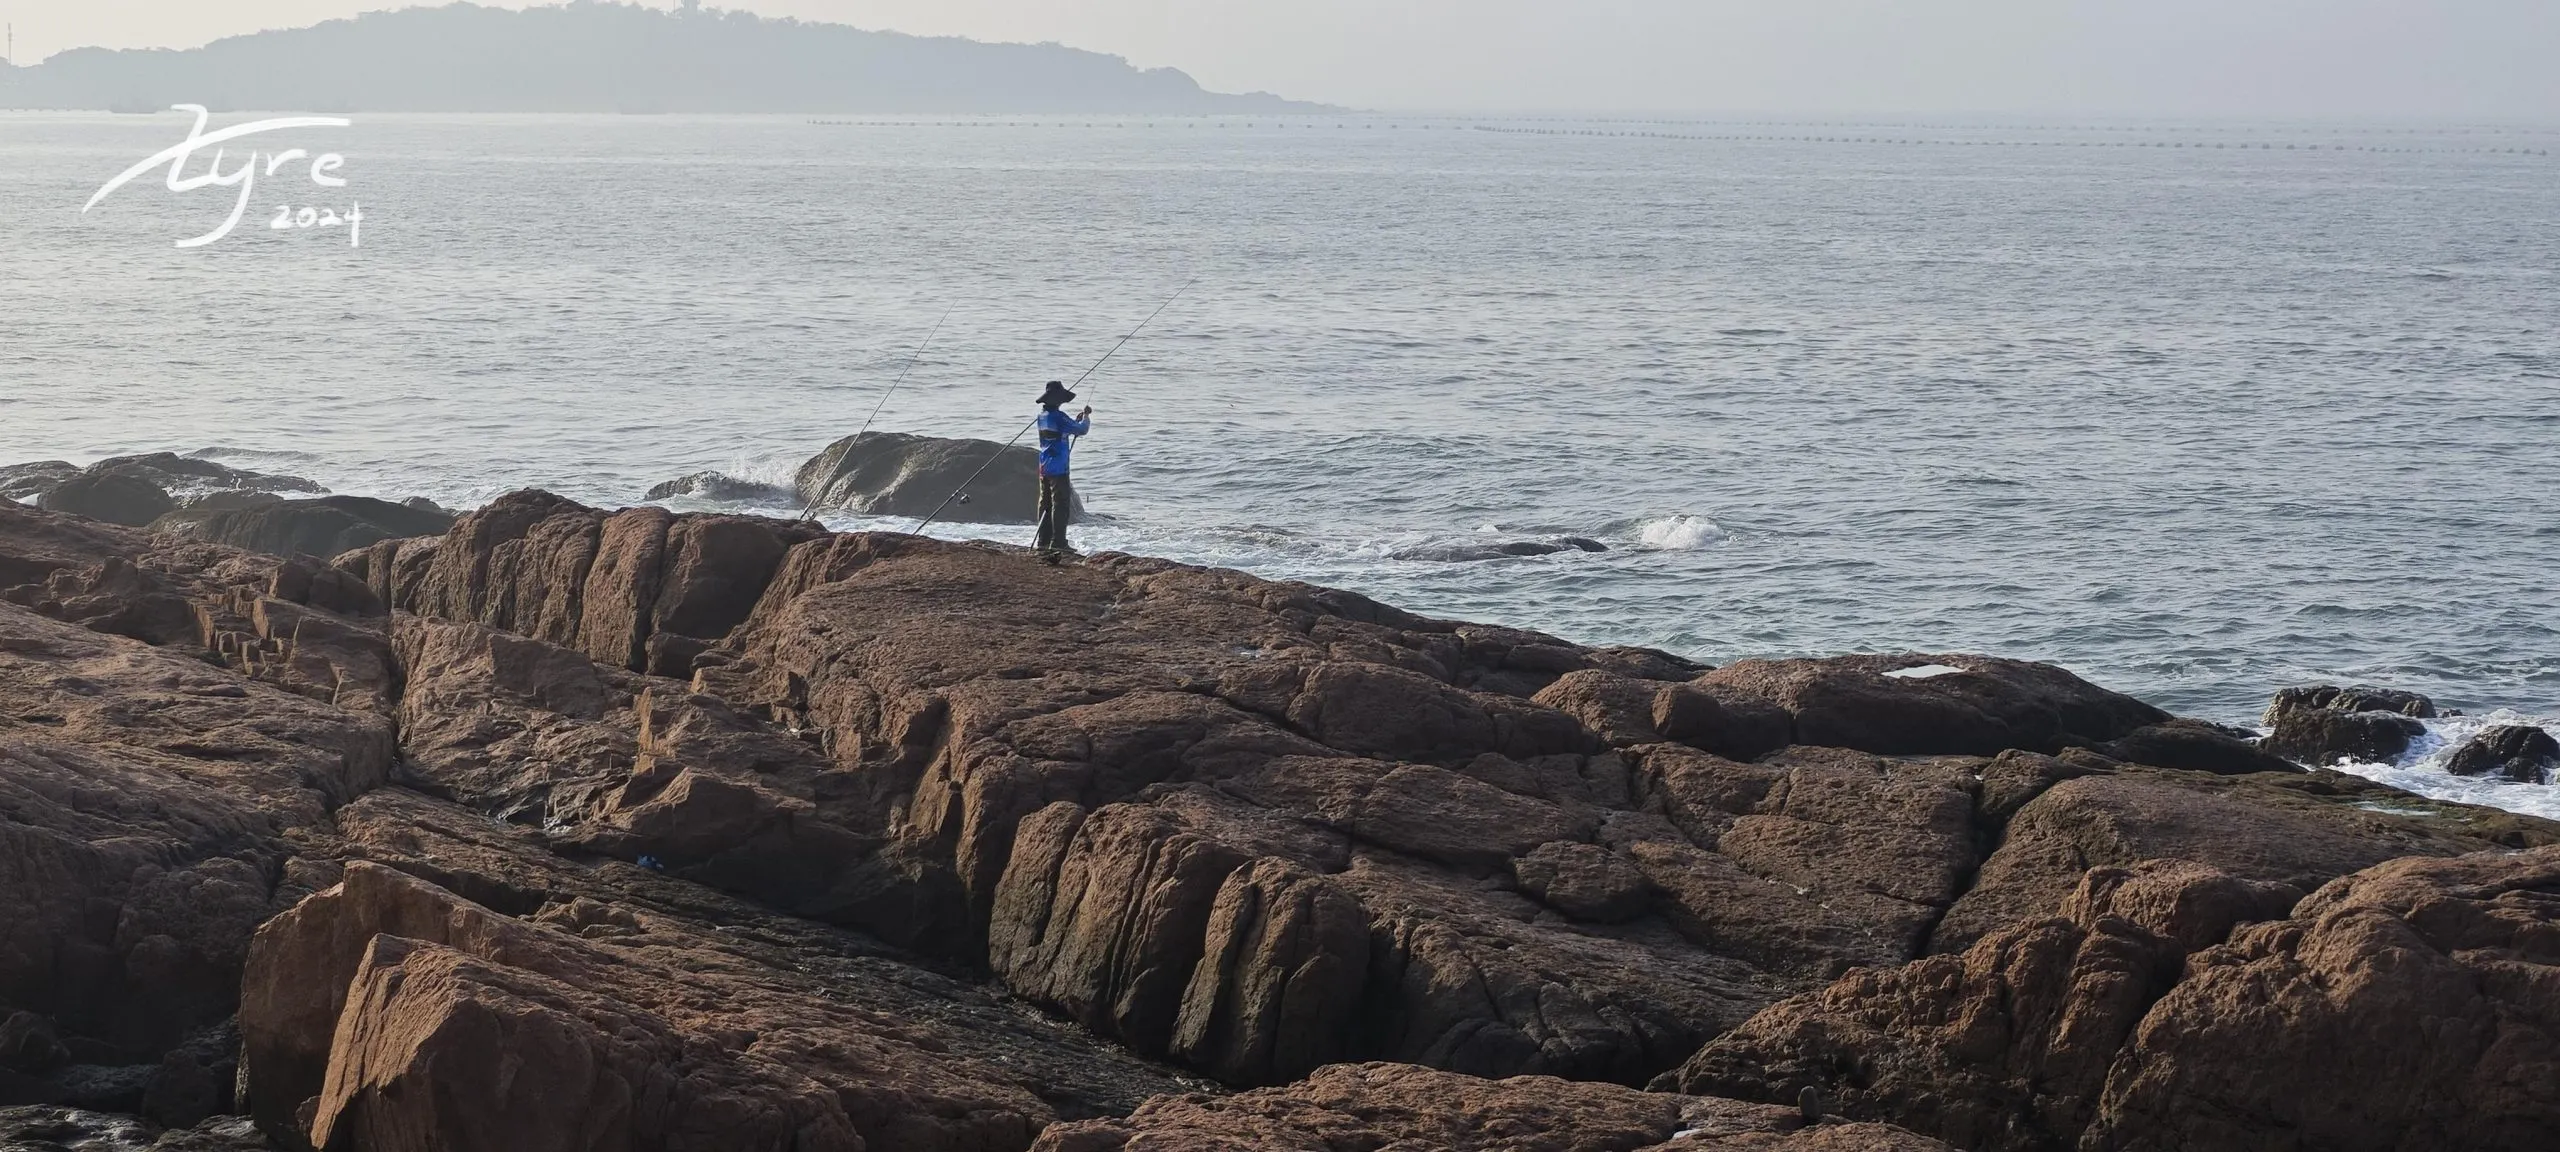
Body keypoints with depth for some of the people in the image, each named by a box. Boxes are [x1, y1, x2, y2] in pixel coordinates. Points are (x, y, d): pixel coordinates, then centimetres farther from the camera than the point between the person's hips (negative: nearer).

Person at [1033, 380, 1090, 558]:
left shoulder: (1042, 416, 11)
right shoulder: (1058, 417, -16)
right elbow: (1081, 430, -12)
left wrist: (1076, 419, 19)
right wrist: (1086, 417, 6)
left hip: (1044, 468, 9)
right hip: (1058, 468, -9)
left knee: (1046, 503, 11)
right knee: (1061, 504, -8)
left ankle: (1044, 541, 12)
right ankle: (1058, 543, -13)